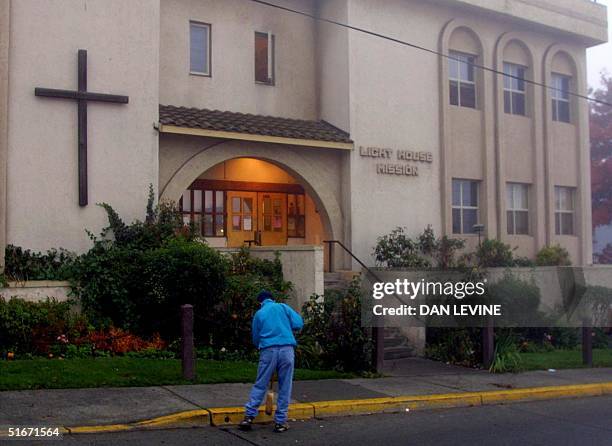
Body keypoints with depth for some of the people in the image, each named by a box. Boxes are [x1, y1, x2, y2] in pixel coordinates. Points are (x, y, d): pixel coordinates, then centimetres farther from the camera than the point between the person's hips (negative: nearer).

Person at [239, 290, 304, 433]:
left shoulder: (259, 314, 14)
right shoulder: (283, 307, 11)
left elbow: (255, 338, 18)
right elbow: (299, 323, 2)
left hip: (268, 350, 1)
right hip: (287, 349, -1)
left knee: (260, 385, 9)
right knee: (285, 387, 7)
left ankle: (249, 417, 6)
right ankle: (280, 422, 9)